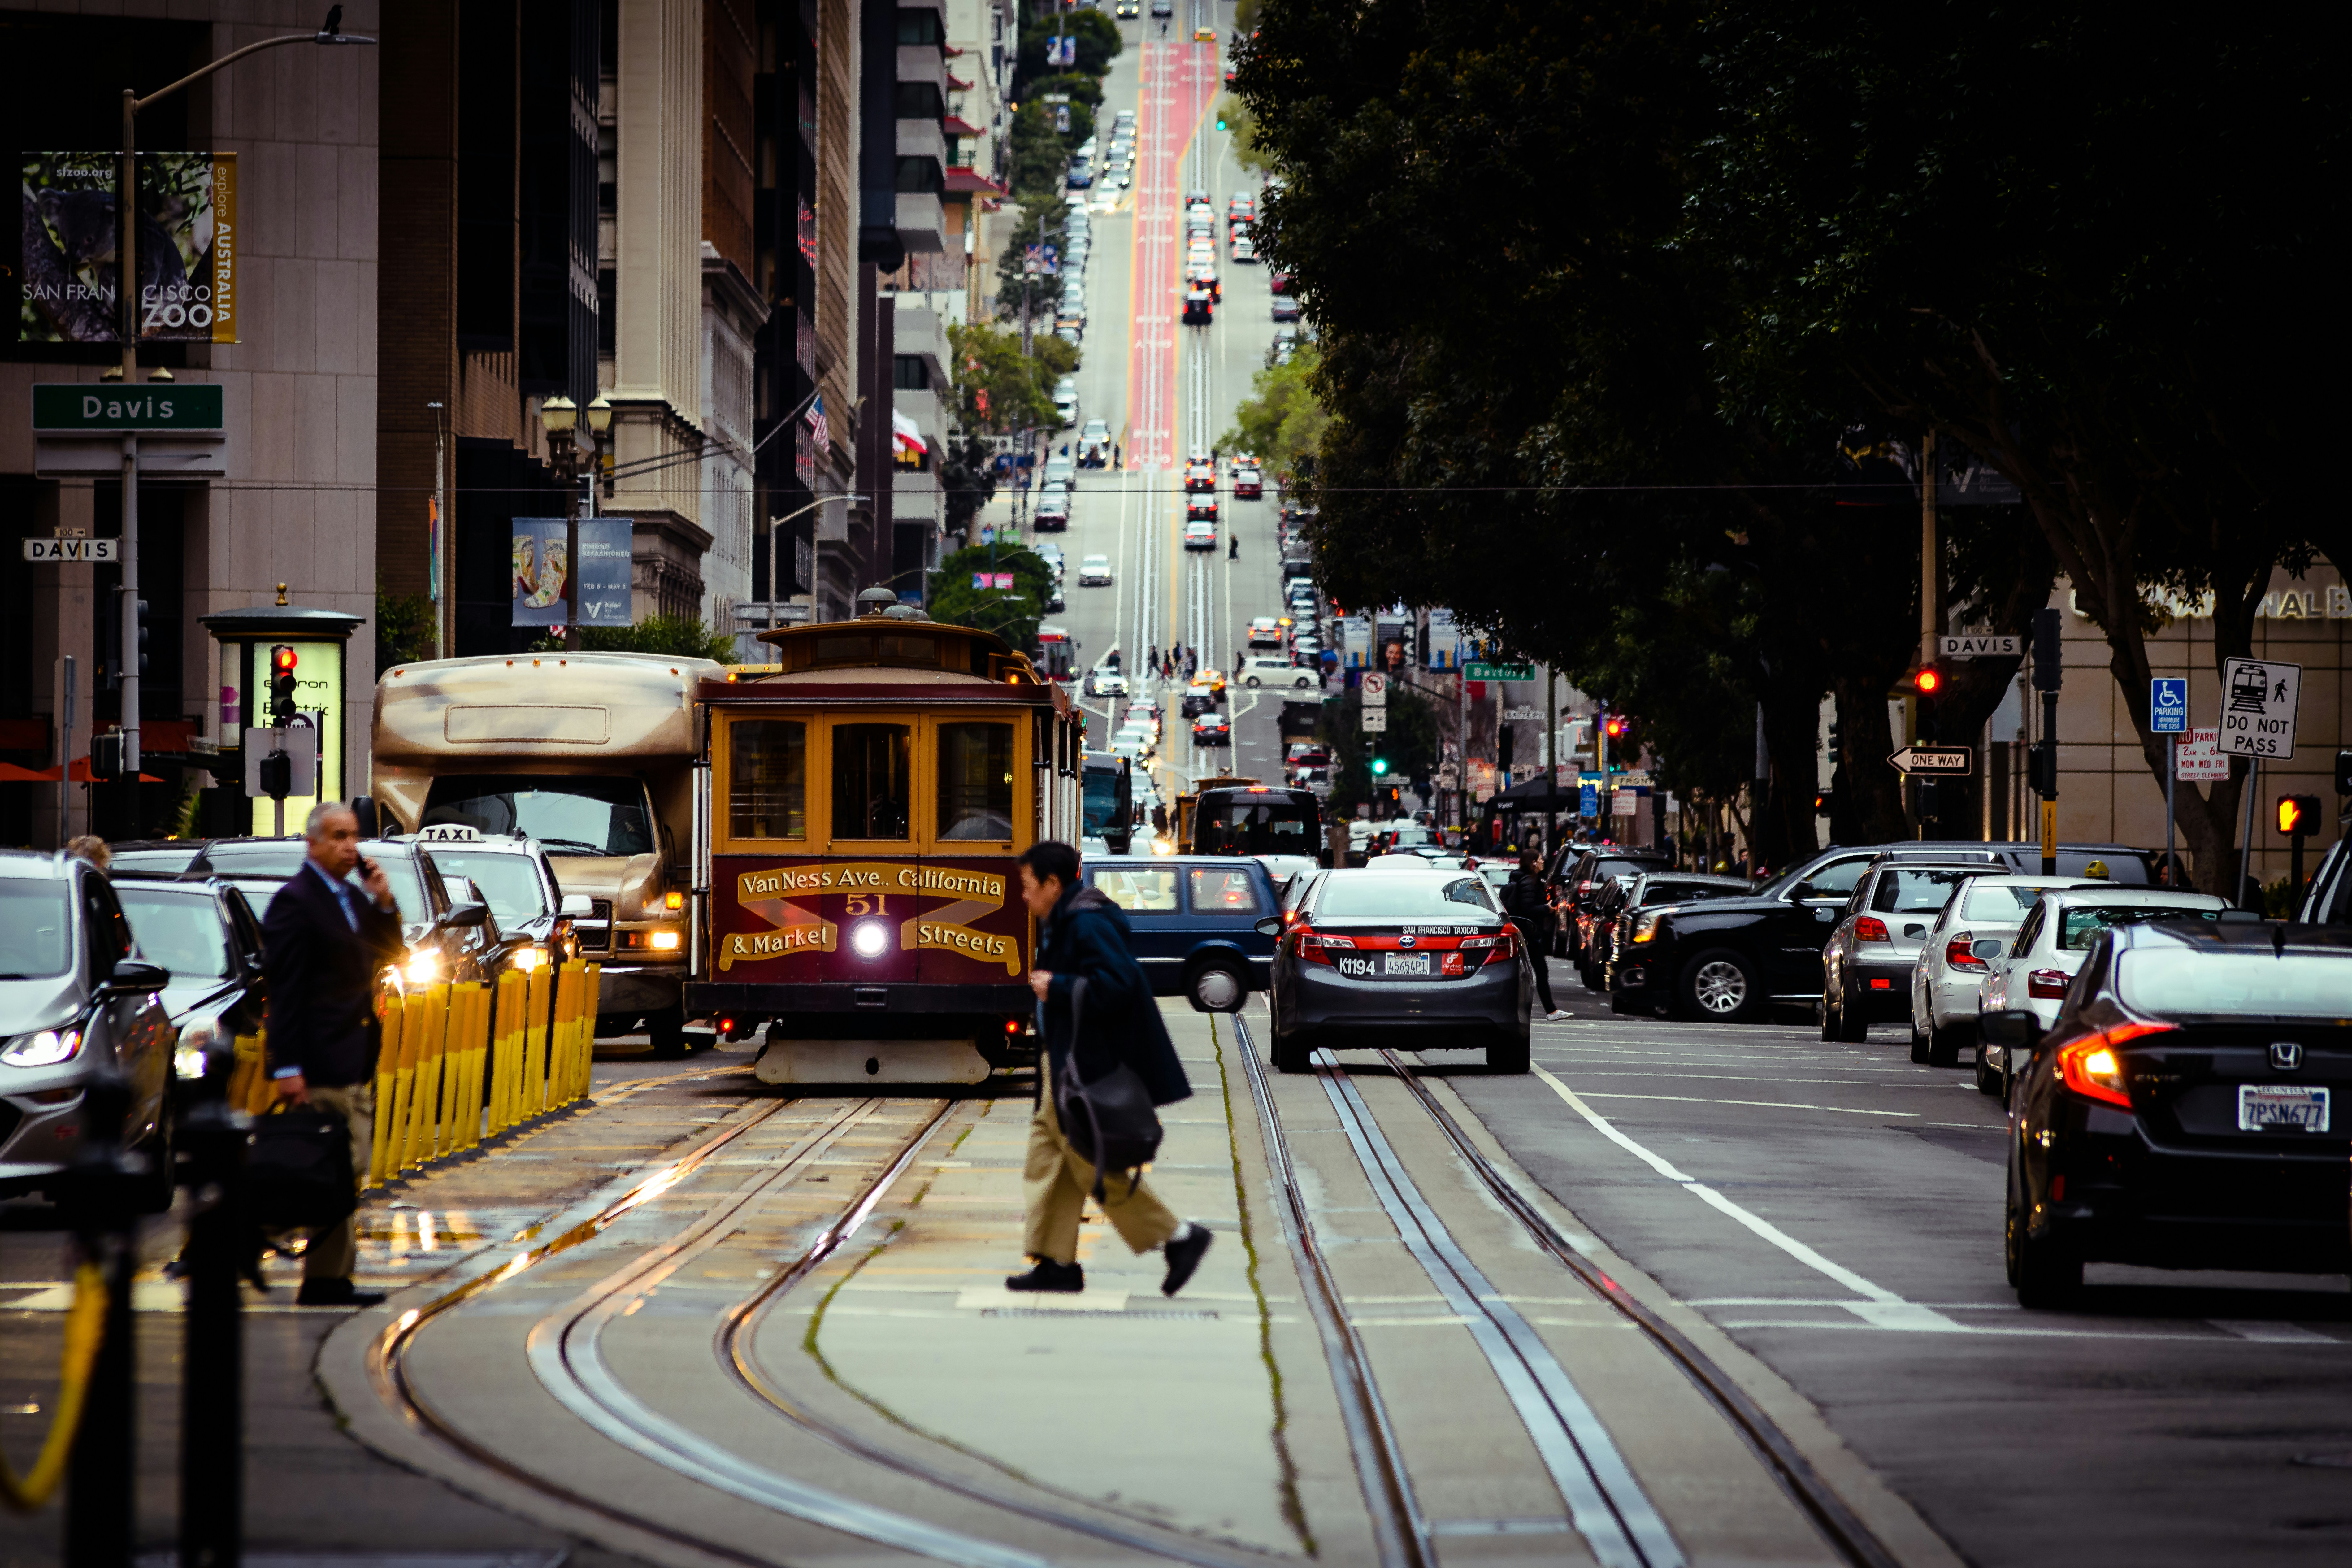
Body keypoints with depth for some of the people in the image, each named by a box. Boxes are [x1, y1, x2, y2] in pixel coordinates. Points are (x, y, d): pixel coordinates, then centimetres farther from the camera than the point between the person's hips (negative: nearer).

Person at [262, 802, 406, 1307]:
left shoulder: (354, 898, 15)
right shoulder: (294, 901, -11)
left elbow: (387, 955, 18)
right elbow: (284, 990, -15)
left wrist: (384, 904, 1)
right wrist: (288, 1068, -19)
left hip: (357, 1063, 9)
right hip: (322, 1066, -9)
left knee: (350, 1171, 11)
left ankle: (335, 1278, 16)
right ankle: (326, 1280, -6)